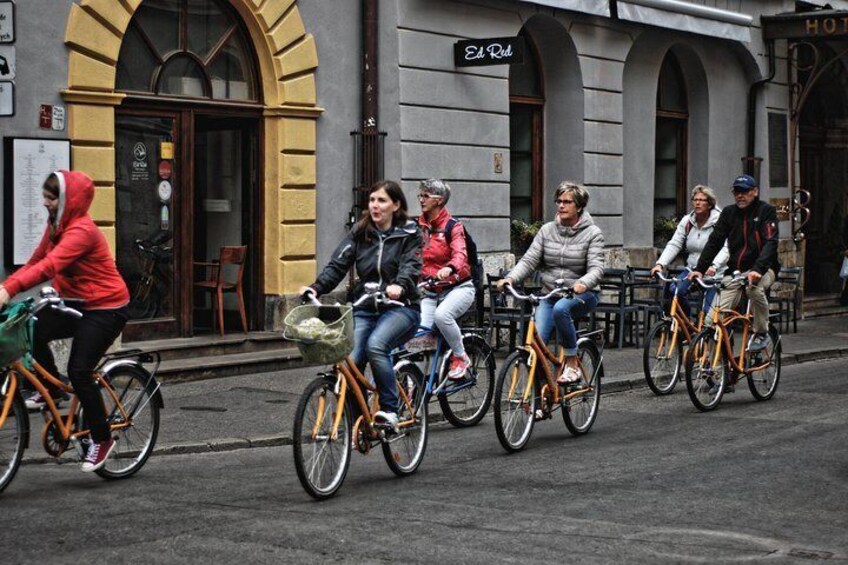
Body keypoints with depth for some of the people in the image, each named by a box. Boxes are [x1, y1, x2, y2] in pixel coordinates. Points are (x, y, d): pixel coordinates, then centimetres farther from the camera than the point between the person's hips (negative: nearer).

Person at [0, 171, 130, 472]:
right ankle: (50, 388, 8)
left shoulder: (81, 230, -23)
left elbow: (49, 266, -36)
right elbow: (35, 262, 6)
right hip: (74, 304, 8)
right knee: (32, 331, -17)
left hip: (105, 308, -8)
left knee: (79, 370, -15)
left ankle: (101, 439, 2)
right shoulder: (56, 226, 7)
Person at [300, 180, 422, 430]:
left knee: (375, 345, -32)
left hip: (399, 307, -4)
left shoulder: (409, 234, 1)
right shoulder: (360, 232, 9)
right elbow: (338, 264, 0)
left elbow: (411, 265, -14)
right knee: (351, 362, -14)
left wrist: (399, 286, -37)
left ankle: (390, 409, -22)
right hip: (364, 308, 4)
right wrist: (316, 287, -17)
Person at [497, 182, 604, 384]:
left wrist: (583, 284, -38)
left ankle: (572, 364, -22)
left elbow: (596, 268, -16)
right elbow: (529, 260, -2)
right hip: (550, 295, 3)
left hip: (581, 295, -3)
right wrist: (511, 278, -22)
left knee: (560, 308, -38)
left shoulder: (592, 233, -4)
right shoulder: (547, 230, 6)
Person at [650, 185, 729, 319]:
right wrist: (660, 264, -18)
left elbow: (726, 248, -23)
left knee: (710, 311, -13)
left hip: (714, 273, -4)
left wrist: (713, 266, -41)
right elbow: (674, 244, -2)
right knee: (673, 291, -19)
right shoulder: (687, 221, 4)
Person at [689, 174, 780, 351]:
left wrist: (757, 269, -36)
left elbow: (770, 243, -20)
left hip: (763, 268, -4)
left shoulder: (766, 211, -7)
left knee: (755, 288, -36)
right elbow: (714, 241, 1)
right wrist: (699, 269, -13)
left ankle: (762, 333, -16)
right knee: (718, 313, -14)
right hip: (735, 270, 4)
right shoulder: (729, 213, 6)